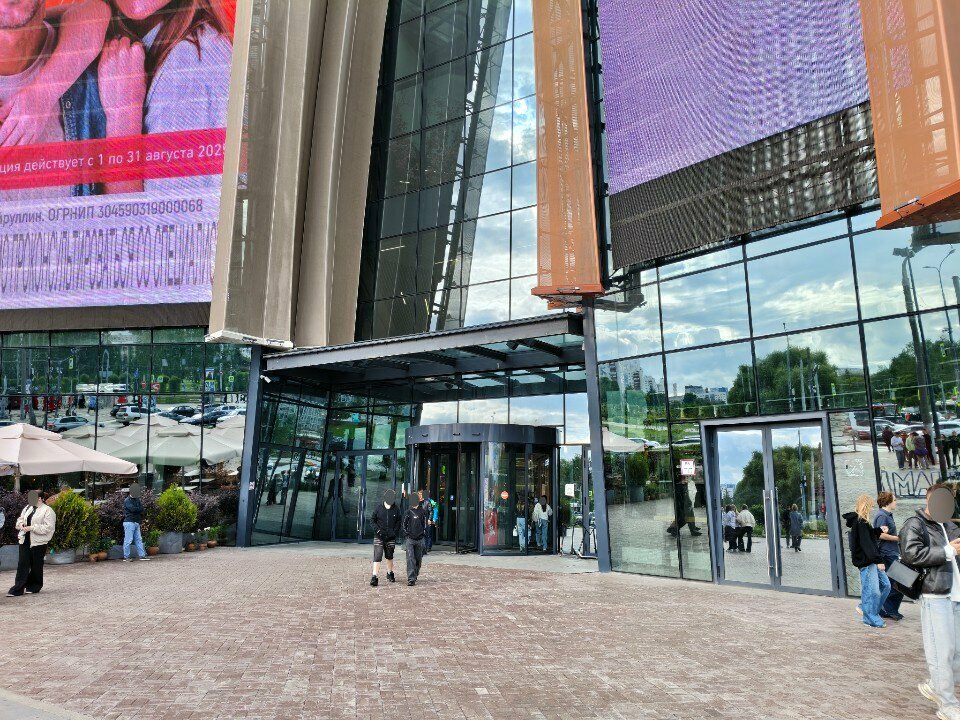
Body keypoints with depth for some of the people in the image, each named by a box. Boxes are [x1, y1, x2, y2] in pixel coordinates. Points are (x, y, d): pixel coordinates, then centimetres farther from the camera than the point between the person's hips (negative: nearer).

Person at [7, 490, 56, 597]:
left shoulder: (47, 511, -11)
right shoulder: (28, 507, 11)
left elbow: (48, 527, -16)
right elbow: (20, 518, 23)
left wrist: (32, 528, -21)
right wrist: (20, 524, 0)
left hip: (38, 542, -6)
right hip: (25, 540, 6)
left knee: (36, 566, 7)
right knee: (22, 564, 2)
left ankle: (34, 587, 22)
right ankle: (17, 589, 3)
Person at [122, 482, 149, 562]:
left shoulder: (137, 500, 18)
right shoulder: (127, 500, -5)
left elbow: (141, 509, 8)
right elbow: (133, 509, -19)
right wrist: (139, 509, -3)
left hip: (136, 522, 8)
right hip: (129, 522, -8)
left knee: (139, 539, 8)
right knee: (128, 540, -6)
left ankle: (142, 555, 10)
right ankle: (126, 557, -1)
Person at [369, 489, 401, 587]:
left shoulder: (396, 509, -1)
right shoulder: (378, 508, -5)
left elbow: (398, 521, 9)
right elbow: (372, 520, 2)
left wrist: (395, 532, -4)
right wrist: (377, 529, -11)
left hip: (391, 537, 2)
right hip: (379, 537, -2)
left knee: (389, 557, 15)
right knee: (377, 557, -11)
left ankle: (390, 573, 33)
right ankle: (375, 577, -11)